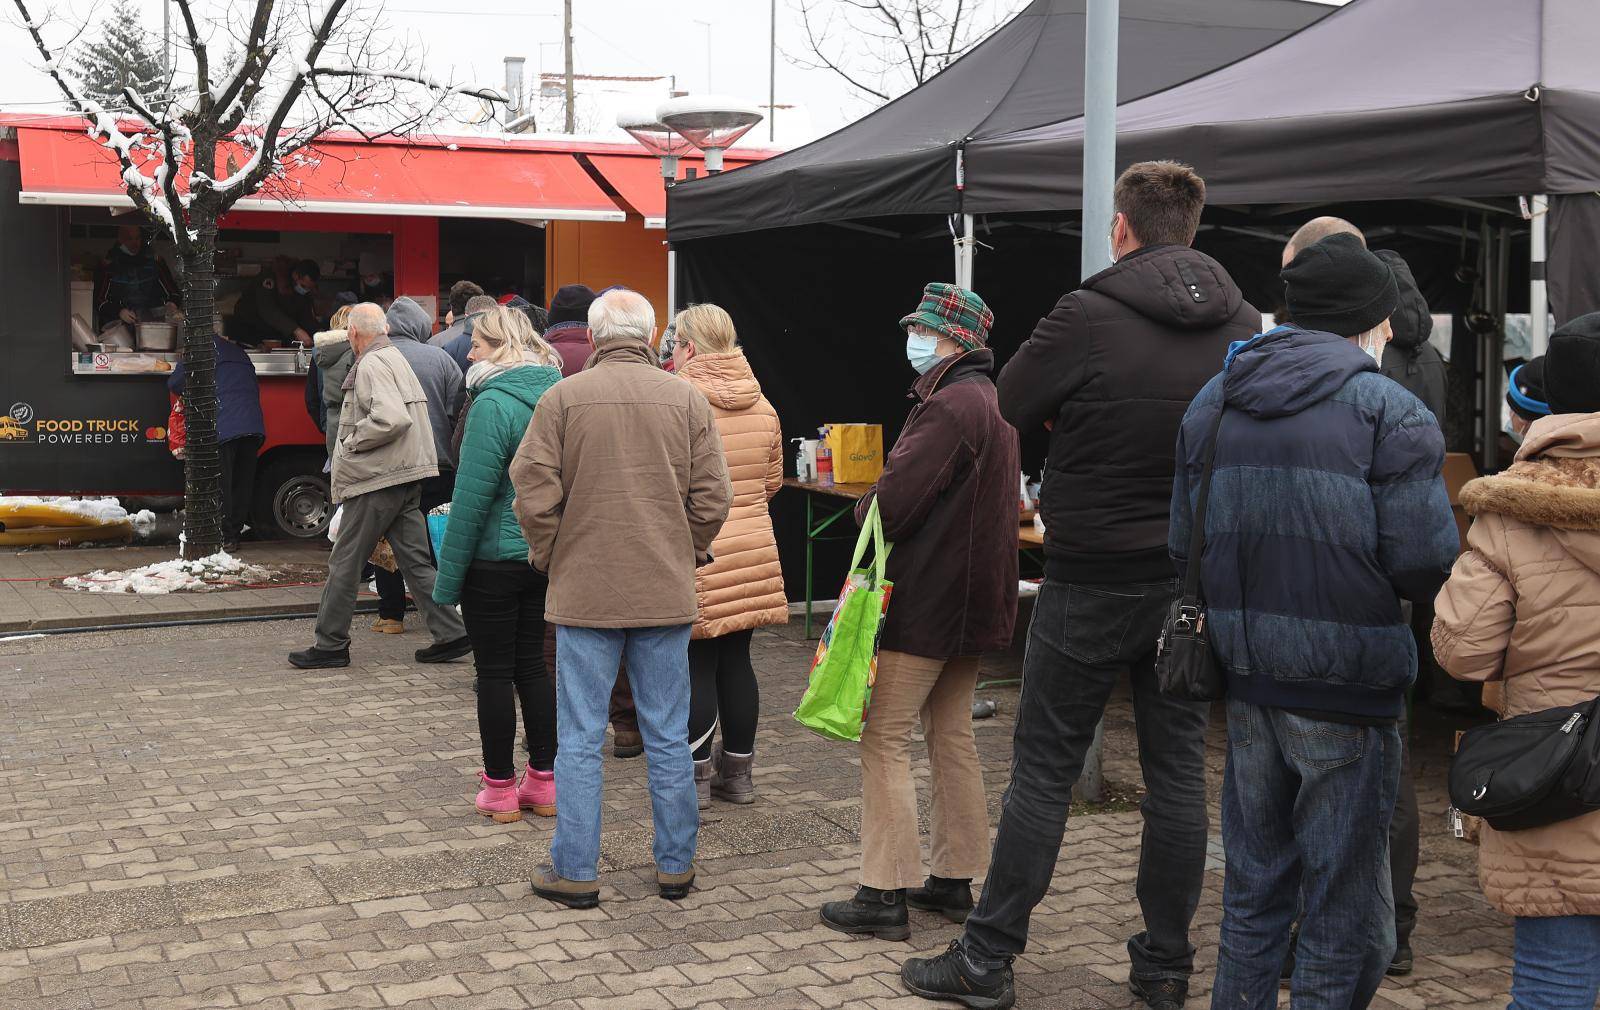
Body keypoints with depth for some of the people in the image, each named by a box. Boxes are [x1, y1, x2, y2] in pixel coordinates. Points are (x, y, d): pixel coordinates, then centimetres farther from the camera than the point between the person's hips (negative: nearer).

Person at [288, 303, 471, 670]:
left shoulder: (371, 365, -13)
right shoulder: (396, 358, 18)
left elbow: (391, 418, -27)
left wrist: (351, 442, -14)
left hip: (377, 481, -9)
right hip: (409, 475, 9)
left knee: (344, 563, 1)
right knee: (416, 560, 10)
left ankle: (330, 645, 9)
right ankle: (451, 635, 7)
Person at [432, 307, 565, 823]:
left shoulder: (493, 405, -18)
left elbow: (473, 495, -18)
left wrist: (448, 575, -13)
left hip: (495, 557, -7)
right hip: (547, 557, 7)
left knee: (494, 672, 4)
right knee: (531, 665, 16)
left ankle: (500, 790, 12)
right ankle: (545, 783, 20)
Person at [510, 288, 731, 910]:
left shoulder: (564, 398, -5)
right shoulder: (687, 400, 1)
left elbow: (534, 491, -8)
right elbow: (712, 497, -1)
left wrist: (550, 556, 7)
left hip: (584, 594, -2)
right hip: (667, 595, 2)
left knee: (580, 739, 6)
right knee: (669, 738, 11)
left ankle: (574, 872, 11)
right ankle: (675, 866, 19)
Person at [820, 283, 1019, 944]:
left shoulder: (949, 404, -18)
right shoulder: (992, 403, 16)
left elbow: (895, 498, -22)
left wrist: (863, 511, -1)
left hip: (925, 599, -10)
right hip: (973, 597, 10)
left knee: (885, 737, -6)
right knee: (952, 737, 15)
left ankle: (886, 896, -4)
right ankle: (954, 881, 23)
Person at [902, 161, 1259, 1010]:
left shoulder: (1086, 319, -15)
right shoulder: (1243, 324, 0)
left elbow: (1012, 407, -2)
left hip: (1091, 582, -4)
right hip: (1197, 581, 4)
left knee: (1043, 770, 4)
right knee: (1178, 769, 11)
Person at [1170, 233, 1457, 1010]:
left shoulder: (1213, 401, 9)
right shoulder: (1390, 412, -10)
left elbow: (1184, 546, 9)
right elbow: (1425, 562, -15)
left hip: (1247, 683, 6)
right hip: (1350, 690, -6)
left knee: (1252, 895, 19)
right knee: (1346, 915, 6)